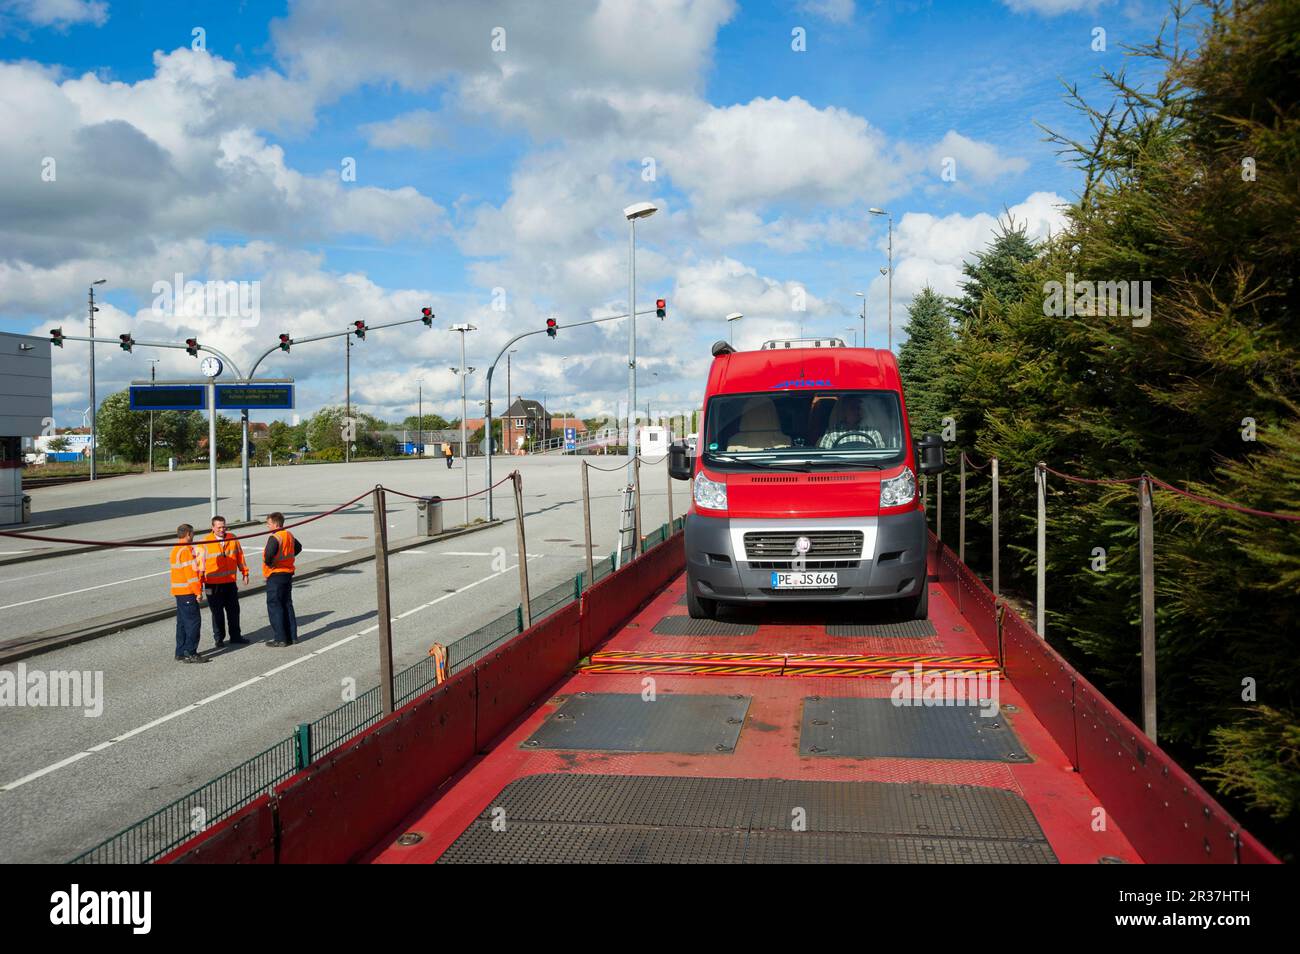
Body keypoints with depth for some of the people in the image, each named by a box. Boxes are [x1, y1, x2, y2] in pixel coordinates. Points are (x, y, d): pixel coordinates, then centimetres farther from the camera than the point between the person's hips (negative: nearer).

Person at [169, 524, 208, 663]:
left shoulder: (176, 550, 16)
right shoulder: (186, 550, -16)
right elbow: (190, 573, -19)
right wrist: (198, 591, -17)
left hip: (180, 592, 10)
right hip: (187, 591, -10)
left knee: (183, 622, 13)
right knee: (194, 621, -7)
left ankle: (181, 653, 16)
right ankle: (190, 653, -6)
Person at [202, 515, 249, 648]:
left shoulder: (232, 539, 2)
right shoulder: (206, 542, -9)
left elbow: (240, 556, 10)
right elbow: (201, 562, -6)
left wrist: (245, 572, 11)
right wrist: (201, 581, -6)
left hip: (230, 582, 4)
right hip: (213, 584, -4)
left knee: (234, 610, 12)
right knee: (217, 612, 5)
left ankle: (235, 636, 24)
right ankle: (219, 638, 17)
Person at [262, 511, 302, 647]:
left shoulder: (274, 538, -19)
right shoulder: (289, 535, 8)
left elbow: (268, 556, -32)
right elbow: (298, 547, 25)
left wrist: (268, 563, -12)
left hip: (275, 576, -8)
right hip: (288, 574, 8)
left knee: (274, 607, -1)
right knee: (287, 605, 14)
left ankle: (281, 639, -1)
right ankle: (292, 636, 17)